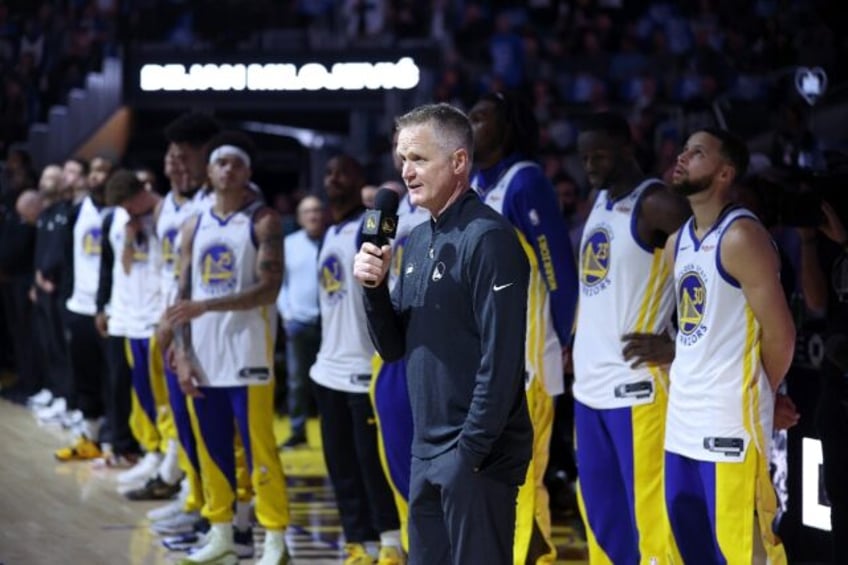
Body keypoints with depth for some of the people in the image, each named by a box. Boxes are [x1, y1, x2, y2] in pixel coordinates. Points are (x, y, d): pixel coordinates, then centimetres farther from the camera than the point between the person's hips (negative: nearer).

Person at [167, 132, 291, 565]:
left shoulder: (263, 222, -5)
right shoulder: (194, 227, 11)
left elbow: (268, 289, -16)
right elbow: (183, 297, 11)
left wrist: (207, 306, -24)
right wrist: (182, 354, 0)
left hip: (248, 354, -6)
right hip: (204, 356, 6)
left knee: (259, 448, -4)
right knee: (212, 448, 11)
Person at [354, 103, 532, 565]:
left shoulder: (488, 239, -13)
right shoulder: (417, 241, 12)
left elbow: (501, 360, -18)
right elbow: (393, 348, 14)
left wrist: (471, 452, -18)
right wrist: (374, 287, -3)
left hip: (477, 455, -8)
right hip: (427, 453, 8)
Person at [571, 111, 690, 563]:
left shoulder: (657, 205, -11)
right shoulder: (599, 203, 15)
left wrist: (680, 346, -17)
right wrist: (575, 344, 15)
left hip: (637, 383, -9)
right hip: (589, 383, 9)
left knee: (648, 514, -7)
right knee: (601, 514, 14)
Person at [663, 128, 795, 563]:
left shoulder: (741, 237, -14)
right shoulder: (677, 244, 13)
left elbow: (780, 334, -13)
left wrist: (754, 396, -1)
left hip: (731, 419, -9)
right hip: (684, 417, 9)